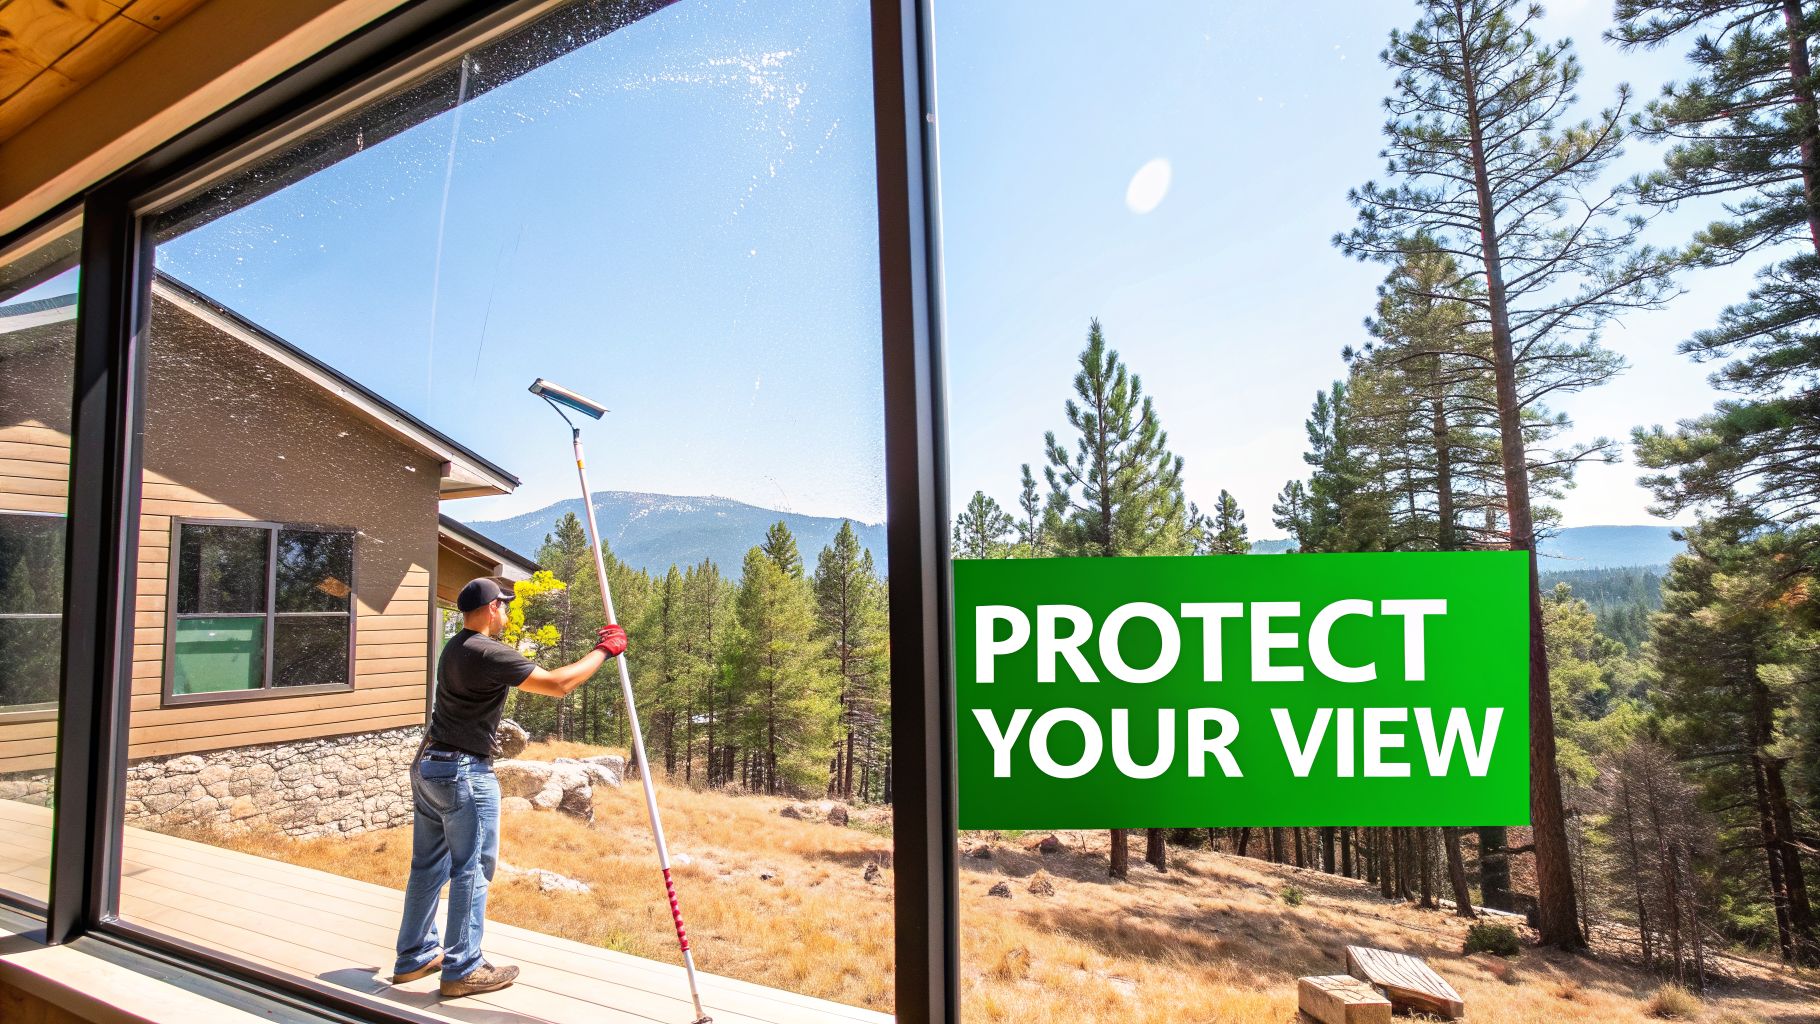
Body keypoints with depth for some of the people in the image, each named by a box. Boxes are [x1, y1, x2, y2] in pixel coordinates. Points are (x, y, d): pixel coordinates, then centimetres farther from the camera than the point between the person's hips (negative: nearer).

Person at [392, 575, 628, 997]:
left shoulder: (456, 647, 11)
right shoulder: (487, 653, -19)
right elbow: (557, 684, -21)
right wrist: (604, 650, -13)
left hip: (428, 765, 10)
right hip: (464, 772, -10)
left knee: (428, 866, 17)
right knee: (471, 871, 0)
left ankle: (414, 957, 27)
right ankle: (462, 969, 8)